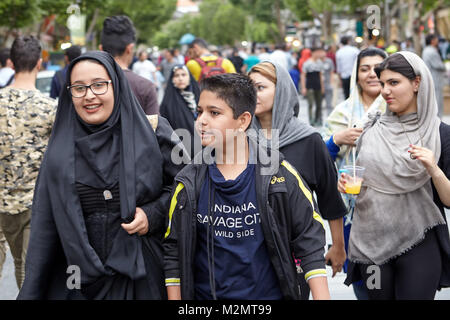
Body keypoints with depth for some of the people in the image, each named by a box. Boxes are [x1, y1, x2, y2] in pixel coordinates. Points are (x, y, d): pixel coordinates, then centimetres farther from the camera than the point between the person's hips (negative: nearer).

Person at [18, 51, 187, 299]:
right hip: (79, 278, 2)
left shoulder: (152, 131, -4)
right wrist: (31, 292, 1)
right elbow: (45, 223, 3)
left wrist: (154, 214, -13)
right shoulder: (61, 147, 2)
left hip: (144, 274, -1)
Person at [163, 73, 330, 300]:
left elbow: (309, 241, -5)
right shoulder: (189, 183, -3)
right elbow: (174, 252, 2)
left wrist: (321, 296, -11)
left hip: (269, 293, -1)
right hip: (206, 294, 2)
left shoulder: (280, 175, -9)